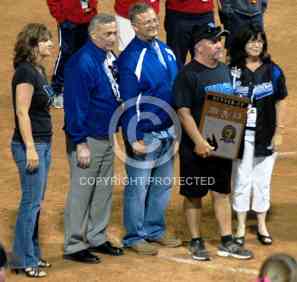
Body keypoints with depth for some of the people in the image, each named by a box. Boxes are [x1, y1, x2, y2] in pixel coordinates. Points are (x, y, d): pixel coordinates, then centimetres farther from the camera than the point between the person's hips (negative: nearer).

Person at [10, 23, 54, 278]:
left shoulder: (39, 70, 12)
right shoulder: (25, 72, -14)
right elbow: (22, 113, -18)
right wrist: (30, 149, -21)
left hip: (43, 143, 9)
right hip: (30, 144, -9)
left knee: (36, 202, 13)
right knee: (31, 202, -5)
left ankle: (32, 254, 20)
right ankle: (23, 260, 1)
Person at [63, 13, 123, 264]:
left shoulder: (110, 59, 6)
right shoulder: (82, 62, -20)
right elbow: (75, 104, -20)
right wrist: (80, 143, -20)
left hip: (107, 137, 8)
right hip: (87, 140, -8)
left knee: (104, 191, 15)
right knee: (81, 193, -2)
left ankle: (97, 238, 27)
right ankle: (74, 246, 6)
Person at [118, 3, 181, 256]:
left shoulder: (166, 50, 5)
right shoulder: (131, 59, -18)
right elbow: (129, 103, -18)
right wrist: (134, 139, -19)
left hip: (168, 130, 8)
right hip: (144, 134, -7)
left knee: (163, 184, 16)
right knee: (138, 187, 2)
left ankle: (156, 230, 30)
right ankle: (135, 237, 13)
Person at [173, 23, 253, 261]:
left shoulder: (225, 70, 9)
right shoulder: (188, 74, -13)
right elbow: (184, 112, -18)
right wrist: (199, 142, -25)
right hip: (197, 147, -7)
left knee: (222, 192, 12)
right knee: (194, 194, 5)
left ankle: (227, 242, 18)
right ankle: (196, 242, 16)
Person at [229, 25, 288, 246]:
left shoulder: (273, 71, 2)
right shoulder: (233, 71, -1)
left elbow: (280, 104, 5)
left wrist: (277, 134, 0)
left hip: (266, 135, 1)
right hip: (241, 135, -1)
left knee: (263, 180, 8)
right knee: (242, 179, 2)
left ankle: (262, 225, 21)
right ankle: (241, 227, 12)